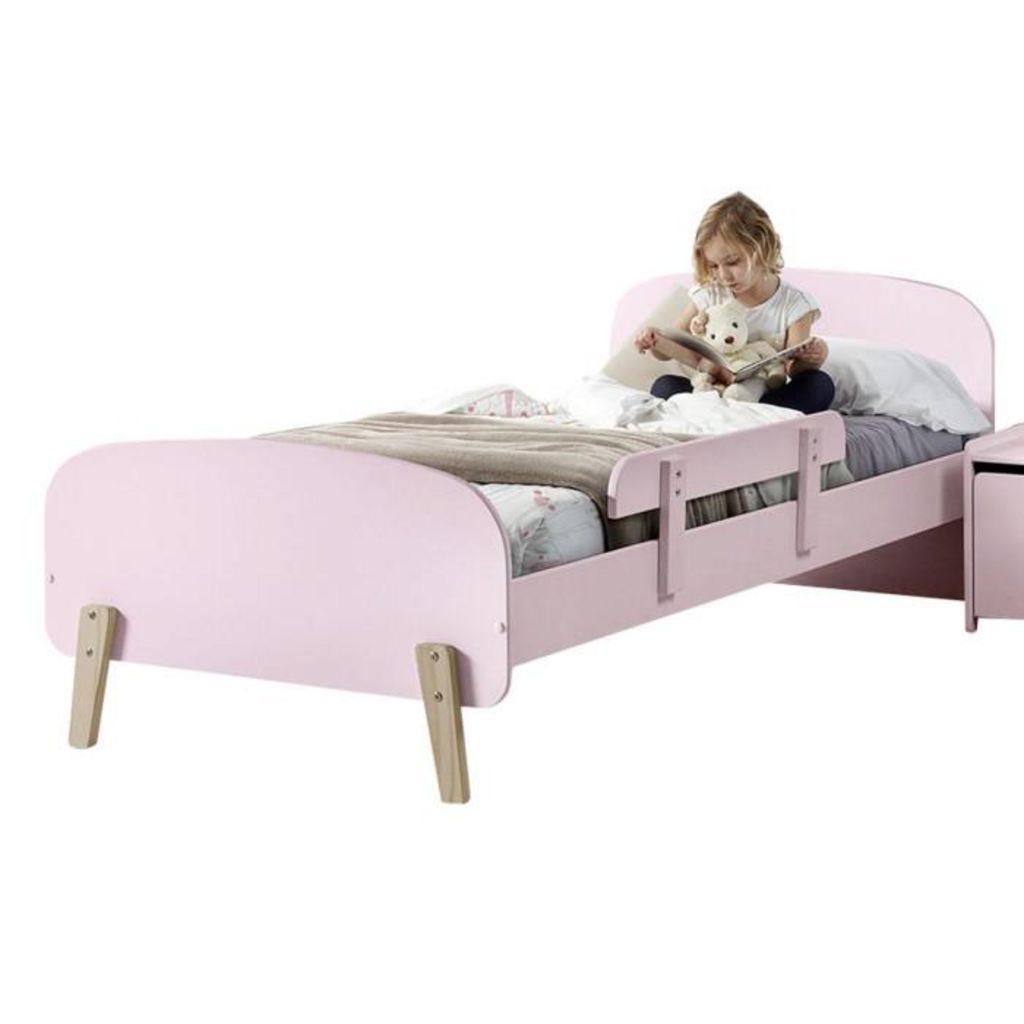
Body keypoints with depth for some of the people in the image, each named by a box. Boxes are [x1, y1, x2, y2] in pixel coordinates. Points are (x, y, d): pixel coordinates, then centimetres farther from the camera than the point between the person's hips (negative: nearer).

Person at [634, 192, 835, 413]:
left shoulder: (794, 305, -3)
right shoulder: (708, 296, 4)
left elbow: (795, 370, -8)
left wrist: (810, 360, -32)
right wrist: (654, 342, -14)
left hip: (769, 398, -1)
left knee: (821, 384, -30)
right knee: (664, 386, -24)